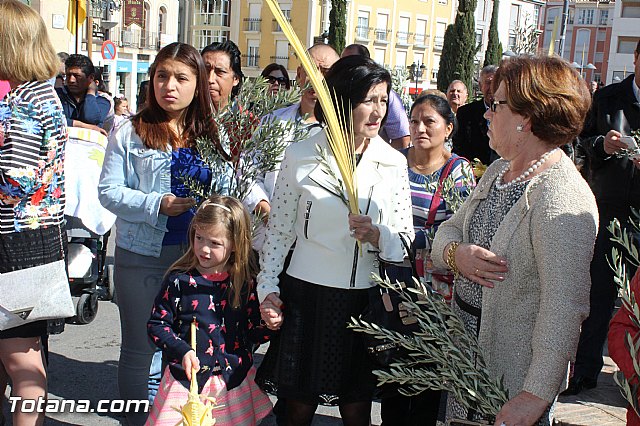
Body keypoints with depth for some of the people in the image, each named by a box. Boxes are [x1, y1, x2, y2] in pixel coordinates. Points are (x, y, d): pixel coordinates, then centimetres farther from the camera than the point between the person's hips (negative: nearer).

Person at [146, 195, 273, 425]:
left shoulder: (245, 282, -1)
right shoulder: (179, 279, -6)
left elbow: (252, 332, 2)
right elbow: (157, 324, -2)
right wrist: (182, 351, -16)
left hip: (234, 379, 1)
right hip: (186, 380, -1)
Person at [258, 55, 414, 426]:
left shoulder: (394, 163, 2)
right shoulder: (301, 156, -3)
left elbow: (406, 239, 3)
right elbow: (279, 231, 4)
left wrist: (378, 235, -17)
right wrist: (268, 289, -1)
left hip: (365, 301, 2)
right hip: (306, 296, -1)